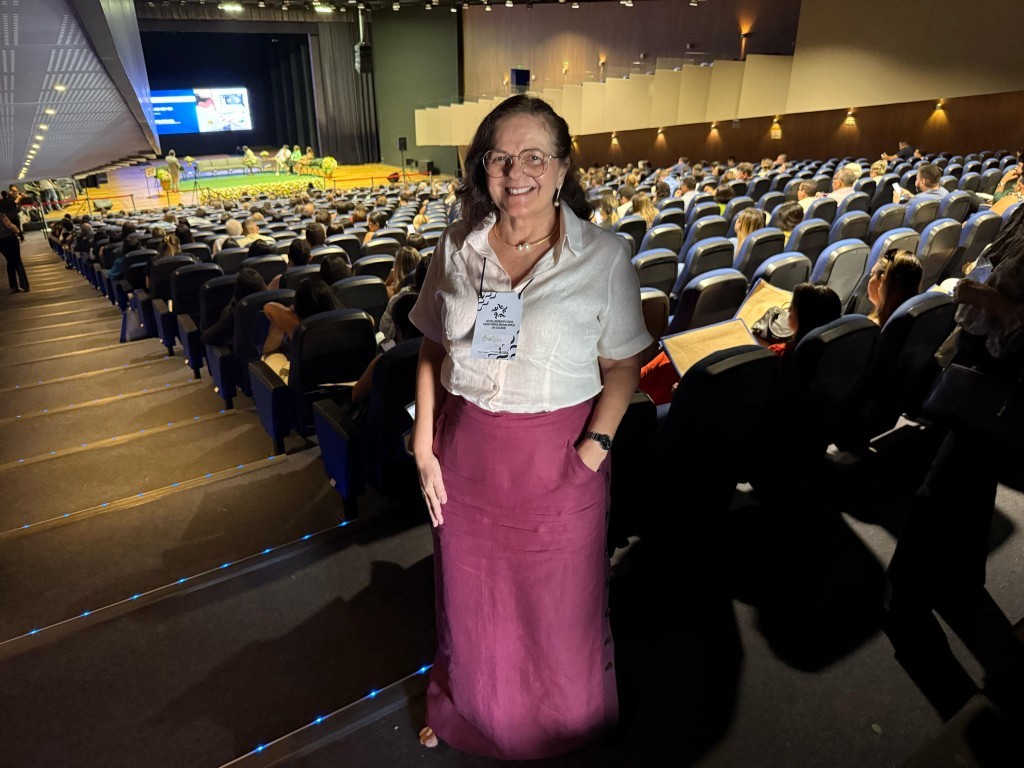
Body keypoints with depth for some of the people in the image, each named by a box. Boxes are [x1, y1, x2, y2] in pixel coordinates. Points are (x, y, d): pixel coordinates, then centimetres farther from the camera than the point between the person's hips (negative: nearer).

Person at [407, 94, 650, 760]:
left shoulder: (605, 257, -11)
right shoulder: (457, 248, -1)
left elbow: (622, 363, -6)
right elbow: (434, 350, 5)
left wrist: (596, 444, -17)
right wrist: (424, 445, 0)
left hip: (556, 460, -2)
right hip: (465, 454, 3)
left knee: (558, 605, 17)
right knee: (470, 597, 22)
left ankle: (565, 722, 51)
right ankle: (468, 710, 54)